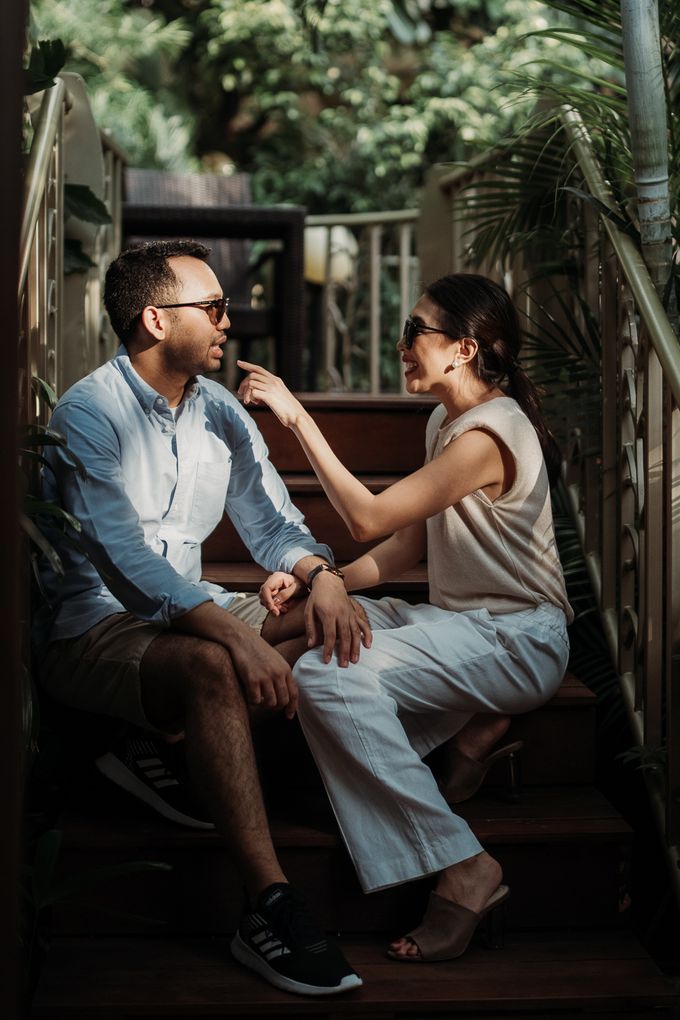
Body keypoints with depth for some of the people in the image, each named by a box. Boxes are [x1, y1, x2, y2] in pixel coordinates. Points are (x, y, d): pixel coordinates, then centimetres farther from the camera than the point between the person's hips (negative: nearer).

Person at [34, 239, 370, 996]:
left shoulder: (220, 413, 9)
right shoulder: (86, 415, -15)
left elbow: (271, 522, 10)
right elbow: (125, 558, -26)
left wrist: (321, 575, -15)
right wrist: (238, 635, -37)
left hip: (188, 612, 8)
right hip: (94, 629, -8)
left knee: (335, 626, -9)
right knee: (214, 667, -37)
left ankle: (169, 750, -14)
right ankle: (269, 908, -38)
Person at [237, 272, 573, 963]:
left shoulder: (487, 436, -21)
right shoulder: (446, 422, 11)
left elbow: (367, 518, -24)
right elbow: (410, 543, 12)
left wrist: (297, 417, -20)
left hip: (515, 639, -10)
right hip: (465, 620, 10)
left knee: (328, 677, -27)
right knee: (313, 626, 4)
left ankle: (463, 871, -22)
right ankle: (469, 726, 2)